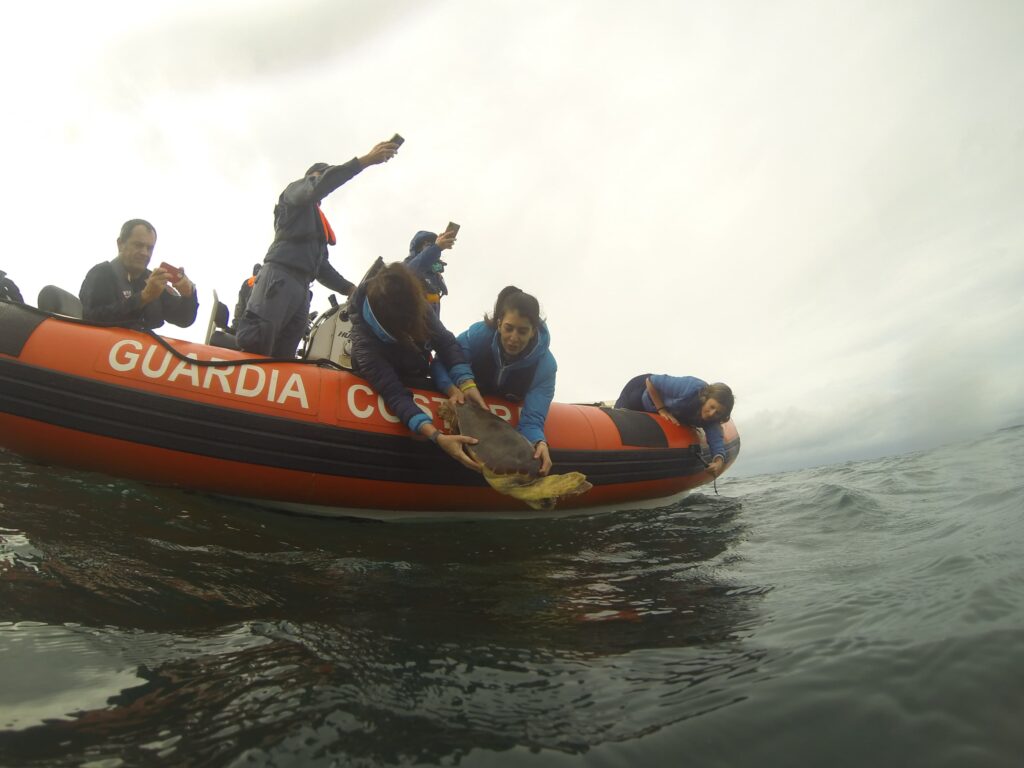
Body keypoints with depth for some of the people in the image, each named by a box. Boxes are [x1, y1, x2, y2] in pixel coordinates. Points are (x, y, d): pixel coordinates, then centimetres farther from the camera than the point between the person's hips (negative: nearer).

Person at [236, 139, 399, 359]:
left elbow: (321, 265, 31)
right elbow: (317, 187, -9)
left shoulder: (318, 222, 36)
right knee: (254, 344, -24)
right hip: (280, 275, -8)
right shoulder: (295, 190, 16)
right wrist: (365, 160, -16)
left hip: (302, 286, 8)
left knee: (282, 356, -8)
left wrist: (350, 289, 18)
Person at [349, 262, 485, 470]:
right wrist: (437, 437, -57)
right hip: (376, 387, -4)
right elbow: (394, 394, -45)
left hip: (416, 381, 4)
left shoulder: (418, 308, -29)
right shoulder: (364, 336, -40)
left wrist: (466, 384, -38)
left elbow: (446, 342, -21)